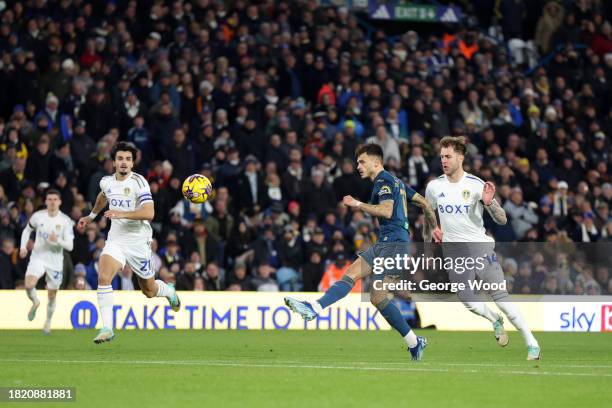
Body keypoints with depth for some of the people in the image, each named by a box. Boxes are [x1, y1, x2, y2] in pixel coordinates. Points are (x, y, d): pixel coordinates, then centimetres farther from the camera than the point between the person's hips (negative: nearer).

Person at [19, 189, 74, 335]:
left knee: (52, 295, 7)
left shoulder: (66, 221, -9)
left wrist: (57, 240, -30)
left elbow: (69, 246, -11)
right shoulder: (38, 216, -4)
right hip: (38, 257, 0)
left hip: (55, 261, 0)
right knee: (29, 285, -24)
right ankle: (35, 302, 9)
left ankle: (48, 322, 30)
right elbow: (27, 230, 15)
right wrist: (23, 247, 1)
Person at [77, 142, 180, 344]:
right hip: (115, 240, 4)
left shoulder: (139, 182, -14)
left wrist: (122, 214, -34)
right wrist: (91, 216, 38)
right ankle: (107, 328, -18)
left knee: (149, 291, 10)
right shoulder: (106, 182, 4)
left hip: (138, 241, -4)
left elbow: (149, 213, -26)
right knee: (103, 278, -21)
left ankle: (169, 291, 47)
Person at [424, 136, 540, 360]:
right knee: (467, 301, -8)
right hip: (453, 250, 3)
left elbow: (502, 220, -7)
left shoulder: (476, 185, -7)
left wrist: (489, 202, -25)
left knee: (500, 296, -11)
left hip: (480, 245, -3)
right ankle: (496, 322, 25)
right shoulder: (434, 186, 3)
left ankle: (532, 343, -3)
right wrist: (433, 228, 6)